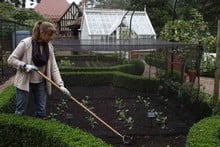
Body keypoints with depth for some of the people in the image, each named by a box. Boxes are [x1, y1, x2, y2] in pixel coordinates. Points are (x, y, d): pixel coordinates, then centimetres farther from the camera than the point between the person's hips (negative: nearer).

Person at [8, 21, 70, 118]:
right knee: (21, 112, 5)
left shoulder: (49, 46, -1)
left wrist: (60, 84, -10)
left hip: (41, 83, 5)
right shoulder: (25, 43, -15)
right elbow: (11, 60, -9)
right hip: (25, 83, -4)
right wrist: (25, 65, -24)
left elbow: (53, 67, -2)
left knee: (41, 112, 10)